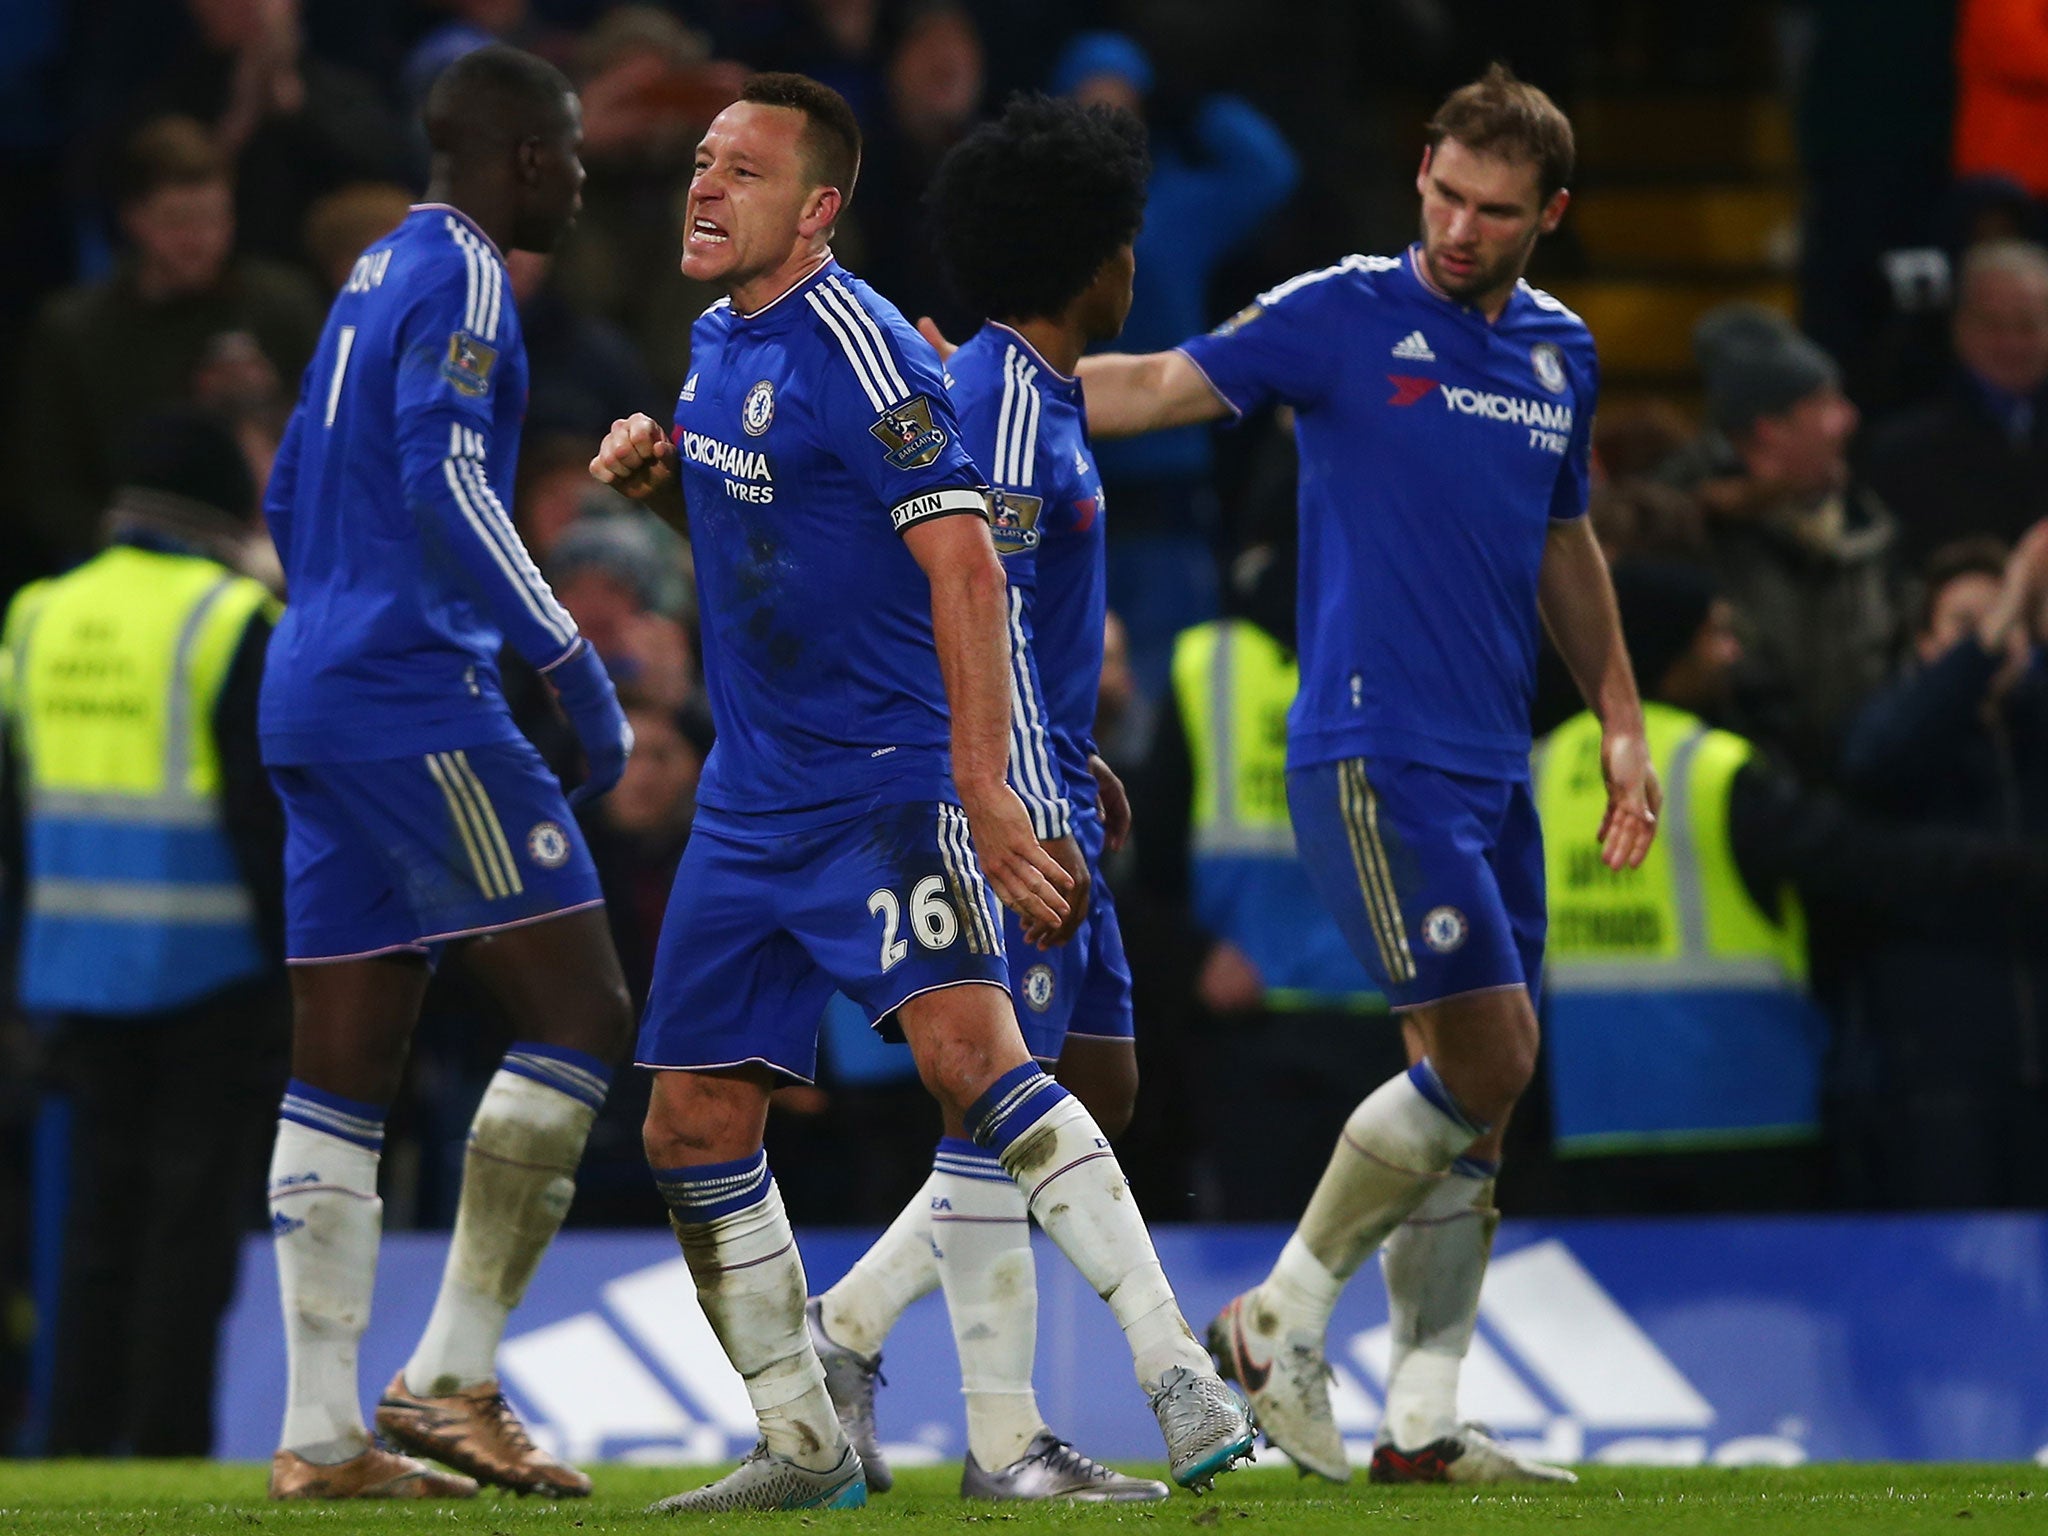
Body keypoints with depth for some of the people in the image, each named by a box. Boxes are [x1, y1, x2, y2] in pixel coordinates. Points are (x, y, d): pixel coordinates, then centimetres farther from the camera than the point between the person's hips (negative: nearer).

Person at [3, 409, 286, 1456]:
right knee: (192, 1215, -1)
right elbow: (265, 815, -13)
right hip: (210, 972, -5)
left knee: (100, 1214, 11)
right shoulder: (233, 625, -9)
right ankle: (168, 1447, -3)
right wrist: (303, 967, -8)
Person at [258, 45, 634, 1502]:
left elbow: (294, 494, 26)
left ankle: (322, 1428, 4)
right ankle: (453, 1379, -9)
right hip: (419, 701, -10)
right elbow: (443, 482, -21)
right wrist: (571, 658, -19)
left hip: (316, 708, 10)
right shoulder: (461, 282, -9)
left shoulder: (376, 276, 19)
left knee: (345, 1074, 7)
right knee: (581, 1012, -6)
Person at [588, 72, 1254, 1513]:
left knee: (966, 1045, -27)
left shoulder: (850, 344, -14)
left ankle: (1181, 1378, -28)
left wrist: (980, 786, -27)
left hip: (888, 781, -9)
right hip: (752, 794, 9)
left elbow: (964, 565, -20)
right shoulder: (719, 341, 12)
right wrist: (661, 474, 7)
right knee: (694, 1124, 7)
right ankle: (805, 1447, 20)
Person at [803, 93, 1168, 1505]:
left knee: (1096, 1089, 12)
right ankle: (1005, 1442, -6)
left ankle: (847, 1330, 15)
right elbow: (982, 623, -20)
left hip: (1037, 790, 10)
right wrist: (1042, 825, -22)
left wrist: (1074, 762, 24)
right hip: (1002, 800, -10)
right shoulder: (1006, 401, -15)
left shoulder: (1035, 393, 17)